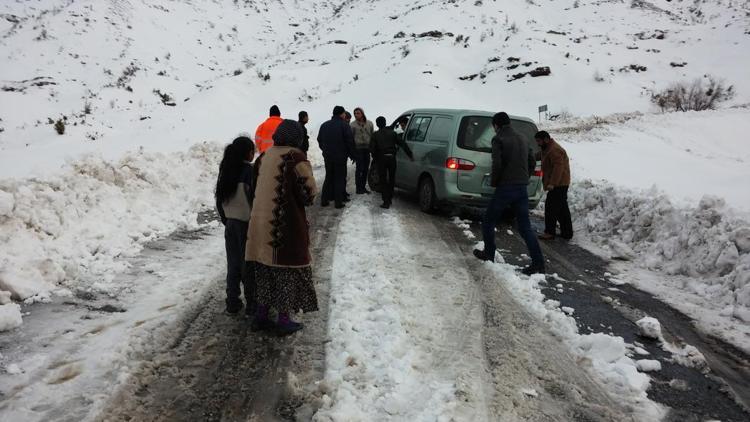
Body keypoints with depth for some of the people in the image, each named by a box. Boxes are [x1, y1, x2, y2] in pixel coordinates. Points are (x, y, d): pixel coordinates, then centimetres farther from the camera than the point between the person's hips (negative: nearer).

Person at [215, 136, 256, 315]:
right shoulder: (250, 171, -15)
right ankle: (251, 303, 13)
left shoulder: (226, 170, 4)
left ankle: (232, 303, 20)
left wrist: (227, 221, 18)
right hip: (248, 225, -6)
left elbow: (220, 200, 9)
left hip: (231, 224, 6)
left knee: (233, 264, 13)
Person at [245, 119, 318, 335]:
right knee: (288, 270, 6)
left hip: (261, 224, 6)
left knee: (266, 270, 17)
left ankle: (261, 316, 24)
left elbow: (255, 188, 14)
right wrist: (304, 198, 8)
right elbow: (309, 192, -12)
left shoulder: (264, 156, 6)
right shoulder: (295, 158, -14)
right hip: (287, 226, -6)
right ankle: (284, 320, 12)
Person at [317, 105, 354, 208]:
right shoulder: (344, 125, -11)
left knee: (328, 177, 16)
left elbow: (320, 140, 12)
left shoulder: (324, 125, 7)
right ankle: (338, 202, 1)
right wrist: (352, 154, -2)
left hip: (327, 157, 5)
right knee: (340, 179, 3)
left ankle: (324, 200, 14)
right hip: (340, 157, -5)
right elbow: (350, 142, -13)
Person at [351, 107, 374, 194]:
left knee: (366, 169, 9)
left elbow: (372, 136, 14)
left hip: (367, 148, 4)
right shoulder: (353, 125, -2)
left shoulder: (369, 123, 9)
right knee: (360, 168, -7)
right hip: (358, 148, -4)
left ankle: (363, 187, 19)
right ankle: (358, 188, 1)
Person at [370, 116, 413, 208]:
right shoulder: (392, 133, 7)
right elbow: (402, 144, 1)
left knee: (383, 181, 2)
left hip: (381, 158, -2)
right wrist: (410, 155, 3)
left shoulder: (375, 135, 3)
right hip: (392, 158, 2)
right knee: (391, 179, 17)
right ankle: (389, 198, 26)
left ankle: (386, 202, -6)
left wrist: (375, 158, 4)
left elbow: (372, 148, -7)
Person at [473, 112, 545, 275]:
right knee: (525, 227, 7)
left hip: (505, 187, -7)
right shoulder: (522, 140, 16)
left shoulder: (499, 139, -7)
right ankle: (538, 263, 0)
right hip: (522, 188, 7)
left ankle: (488, 254, 21)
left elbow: (497, 164, -18)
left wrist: (493, 182, -4)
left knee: (488, 221, 13)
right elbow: (532, 163, 19)